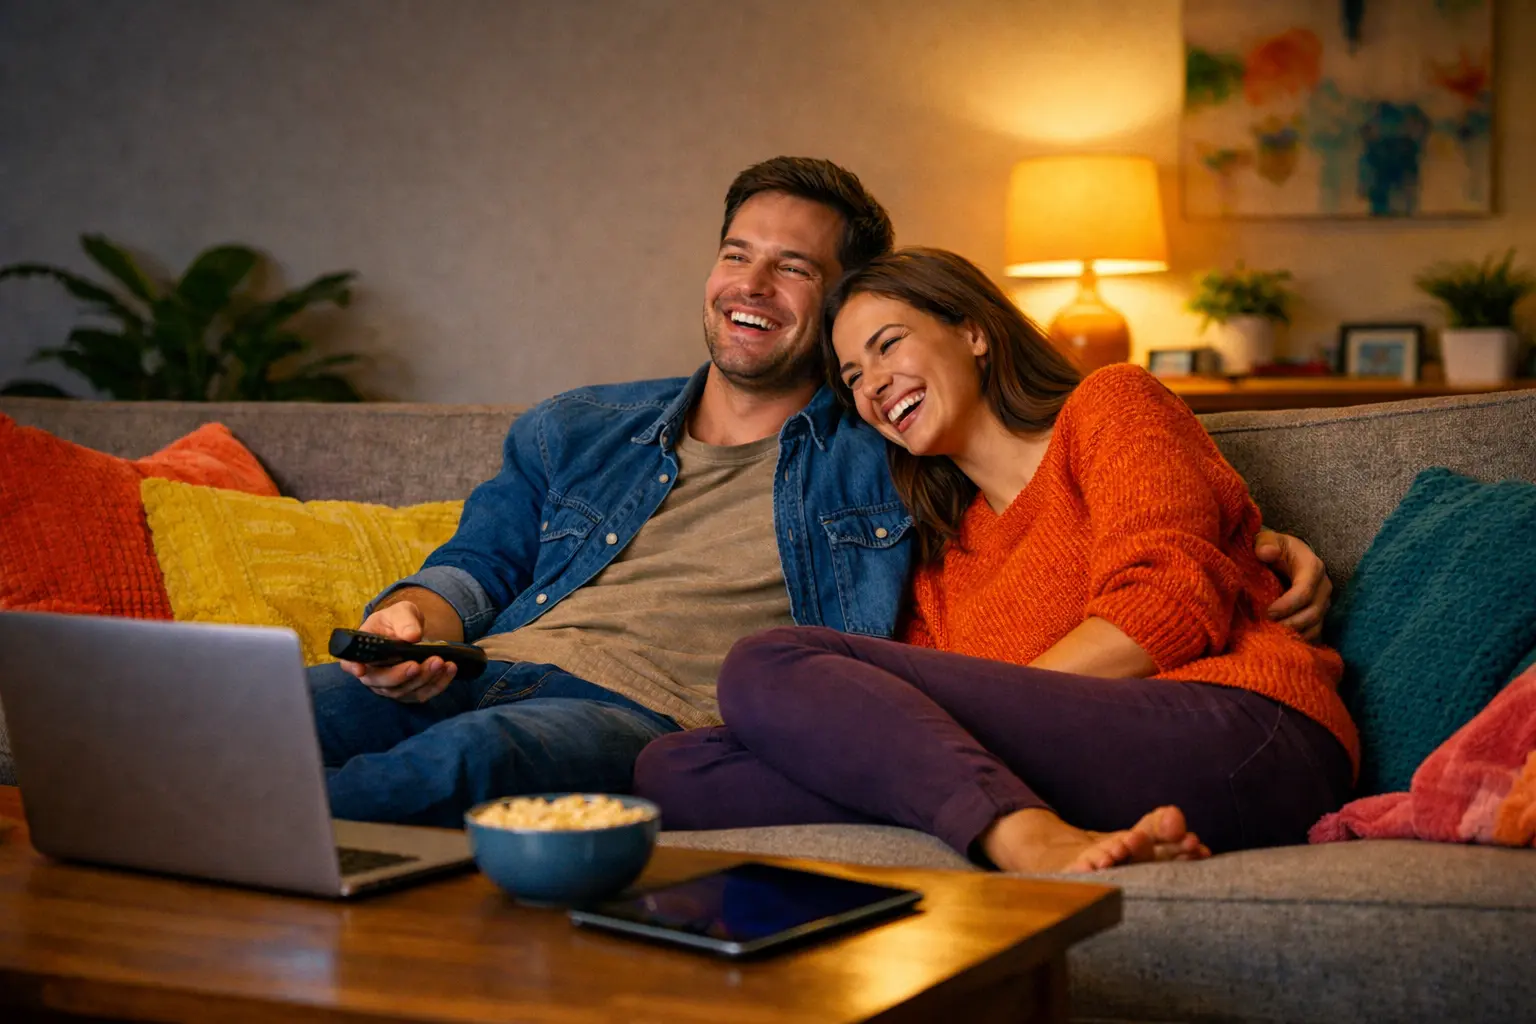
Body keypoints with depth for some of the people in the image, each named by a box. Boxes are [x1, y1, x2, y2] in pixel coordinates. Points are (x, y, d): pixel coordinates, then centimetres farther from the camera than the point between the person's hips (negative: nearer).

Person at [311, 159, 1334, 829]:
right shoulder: (573, 430, 28)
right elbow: (480, 562, 23)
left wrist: (1257, 539, 5)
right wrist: (413, 615, -2)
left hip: (649, 721, -4)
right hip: (495, 668, 4)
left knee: (464, 755, -39)